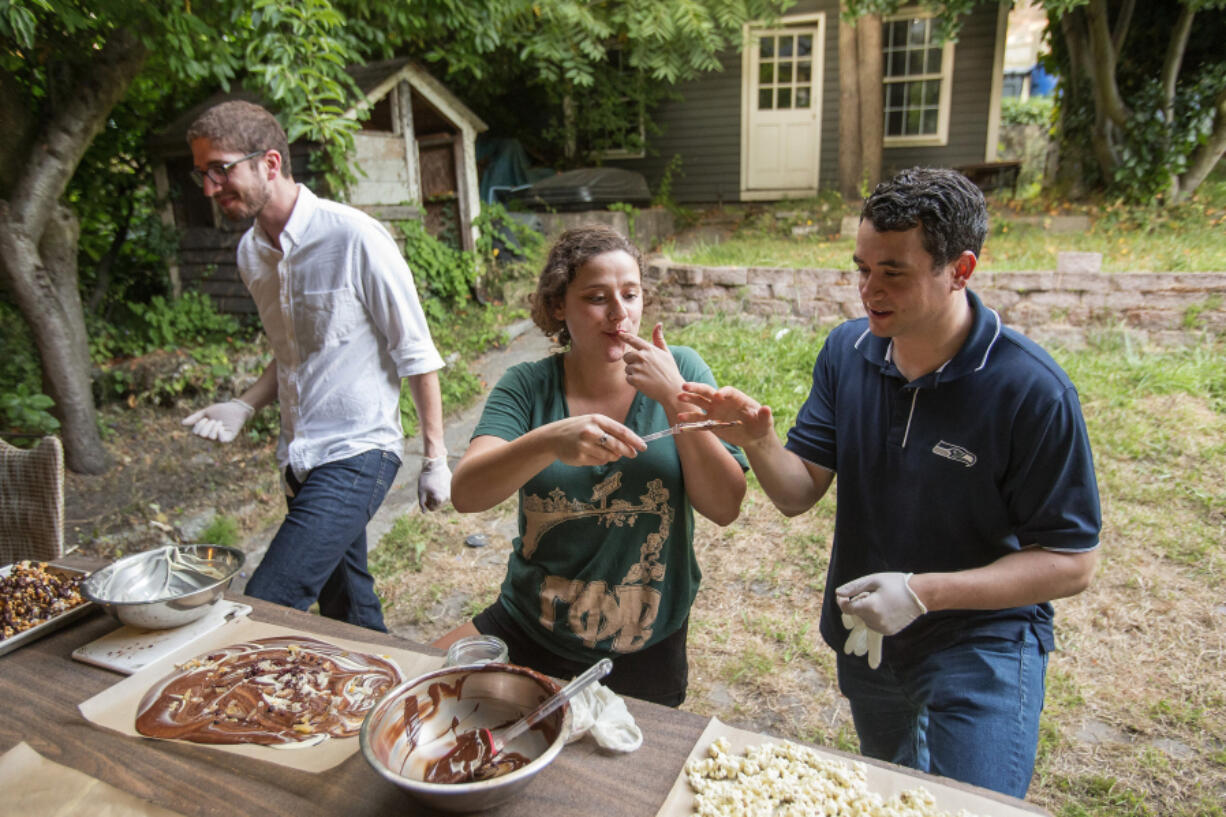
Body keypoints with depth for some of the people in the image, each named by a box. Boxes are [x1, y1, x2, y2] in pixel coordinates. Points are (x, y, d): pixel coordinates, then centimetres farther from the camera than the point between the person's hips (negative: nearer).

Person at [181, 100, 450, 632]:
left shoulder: (353, 237, -15)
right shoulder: (251, 253, 8)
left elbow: (415, 354, -11)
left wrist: (435, 457, -9)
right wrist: (244, 406, 3)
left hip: (357, 453, -7)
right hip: (300, 458, 7)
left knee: (263, 607, -13)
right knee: (348, 610, 17)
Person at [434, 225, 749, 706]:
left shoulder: (680, 370, -9)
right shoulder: (529, 386, -9)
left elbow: (725, 507, -16)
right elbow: (464, 494, -24)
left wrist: (674, 398, -26)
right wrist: (549, 441, -42)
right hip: (527, 631, 1)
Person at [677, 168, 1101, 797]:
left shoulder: (1032, 390, -24)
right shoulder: (847, 351, -10)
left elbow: (1071, 563, -19)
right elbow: (798, 493, -8)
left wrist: (921, 592, -29)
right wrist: (757, 442, -30)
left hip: (982, 645, -5)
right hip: (864, 640, 6)